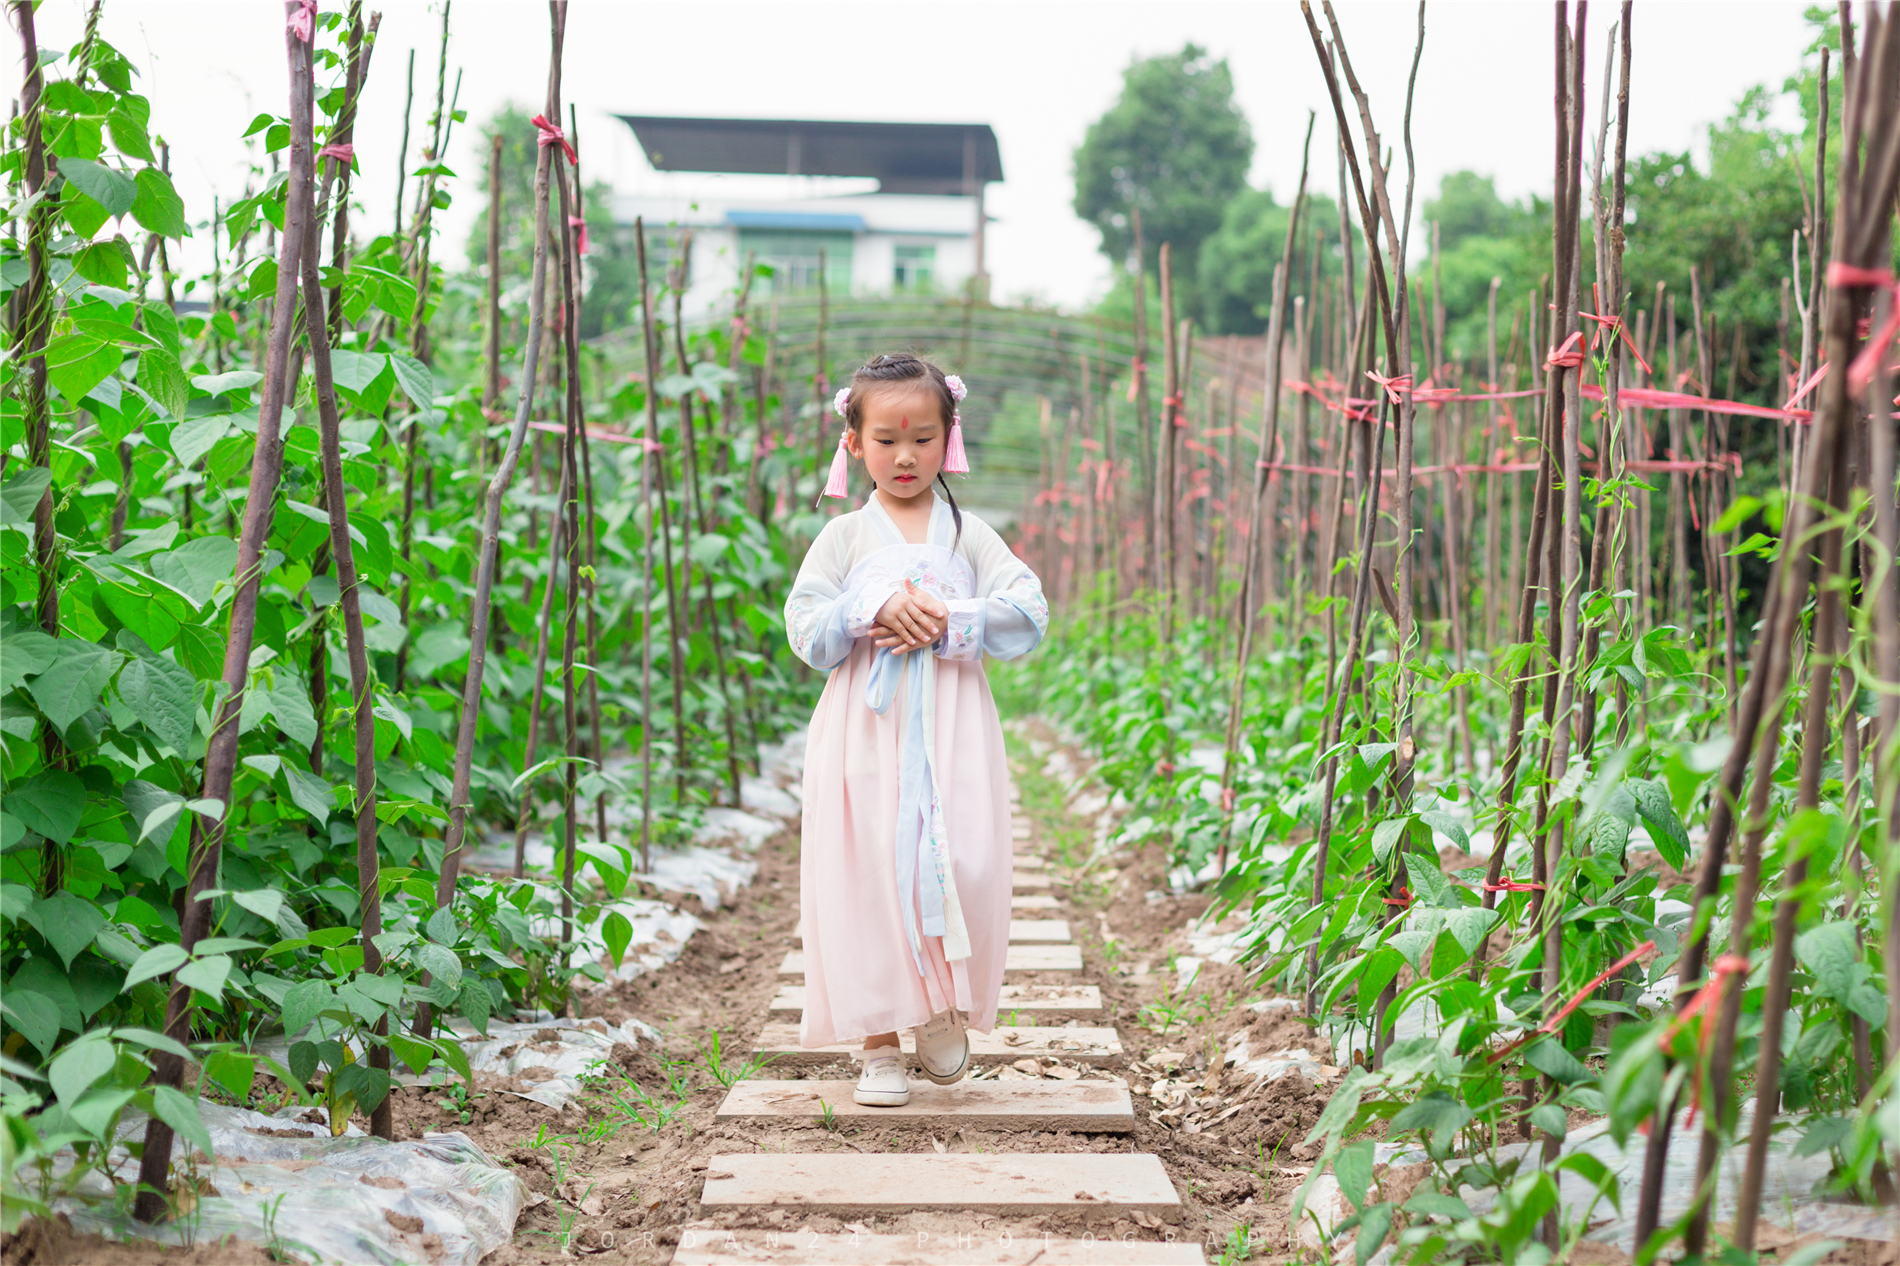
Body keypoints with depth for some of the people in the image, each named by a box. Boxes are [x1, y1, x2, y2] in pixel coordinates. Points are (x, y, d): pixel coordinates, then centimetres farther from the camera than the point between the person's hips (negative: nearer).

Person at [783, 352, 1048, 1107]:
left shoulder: (969, 533, 9)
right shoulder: (843, 537, 8)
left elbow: (1028, 615, -2)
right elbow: (806, 631, -1)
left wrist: (947, 623, -13)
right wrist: (875, 609, -15)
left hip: (952, 734, 0)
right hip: (866, 738, 0)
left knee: (963, 869, -10)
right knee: (869, 874, -2)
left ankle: (943, 1012, 14)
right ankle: (879, 1043, 9)